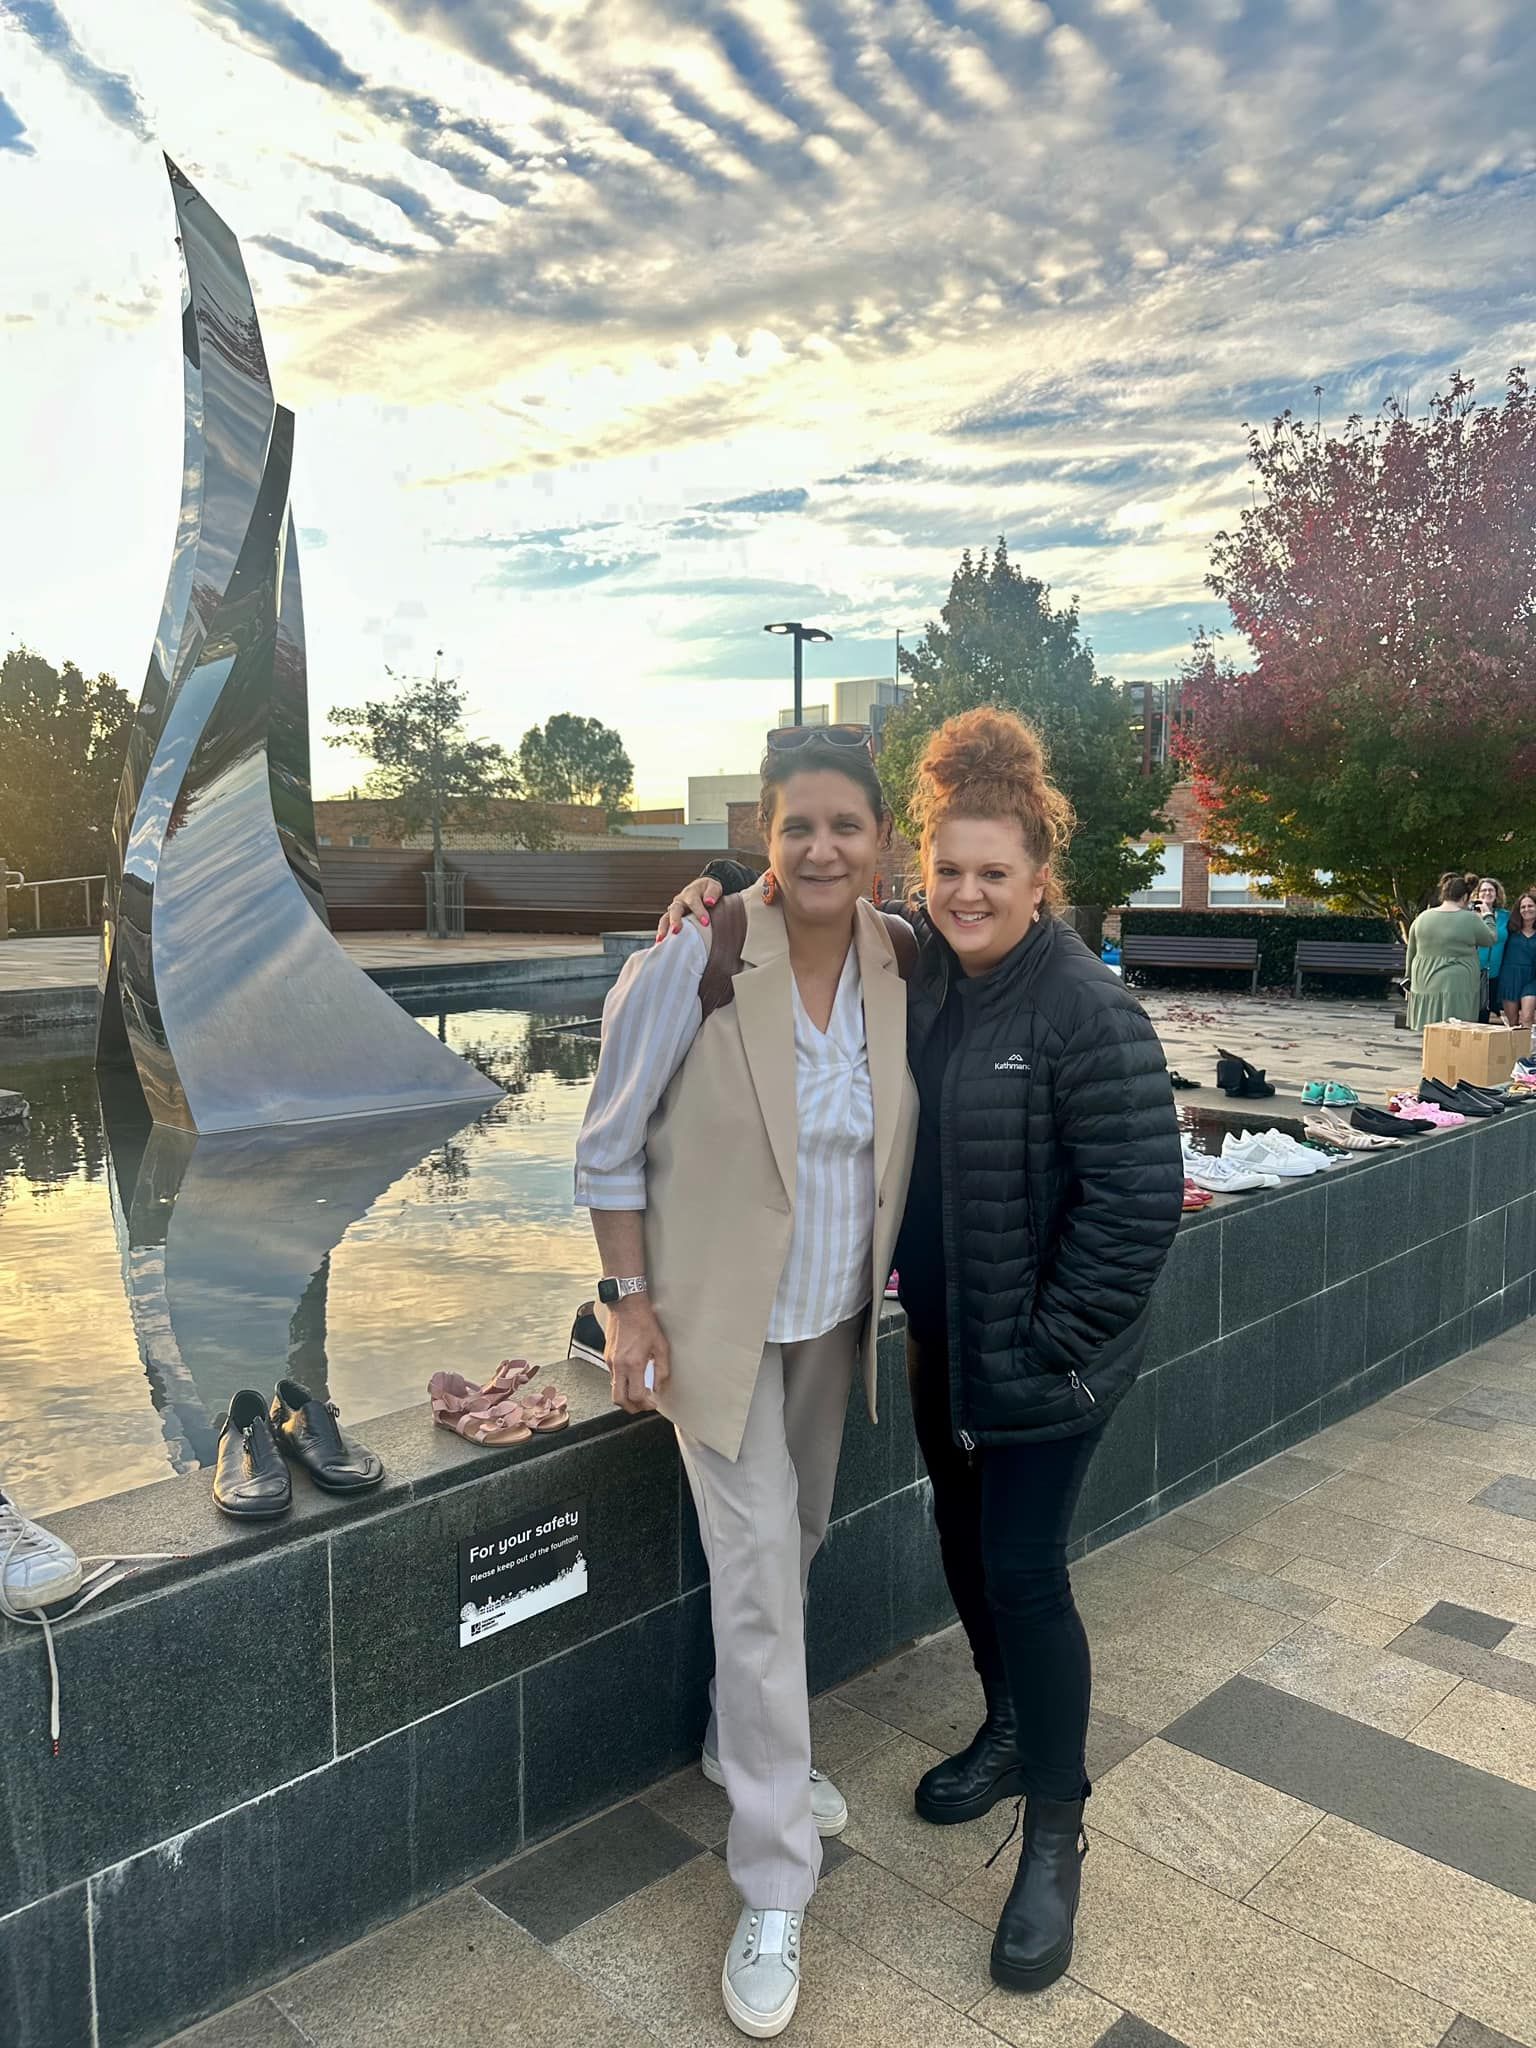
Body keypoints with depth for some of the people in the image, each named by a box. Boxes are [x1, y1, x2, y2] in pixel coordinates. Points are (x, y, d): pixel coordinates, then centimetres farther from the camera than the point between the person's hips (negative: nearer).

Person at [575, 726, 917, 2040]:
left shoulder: (902, 963, -8)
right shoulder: (693, 966, -21)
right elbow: (609, 1150, -11)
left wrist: (894, 1268, 7)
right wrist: (630, 1305, -11)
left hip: (837, 1312, 5)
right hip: (717, 1316, -5)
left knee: (795, 1547, 22)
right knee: (757, 1579, -1)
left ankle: (749, 1749, 49)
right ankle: (775, 1892, 18)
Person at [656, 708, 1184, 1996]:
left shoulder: (1088, 1012, -22)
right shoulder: (911, 965, -1)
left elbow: (1139, 1203, -23)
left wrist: (1054, 1342, -19)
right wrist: (728, 910, -1)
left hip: (1045, 1358, -7)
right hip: (941, 1335, 7)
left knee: (1023, 1571, 0)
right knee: (965, 1542, 20)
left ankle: (1056, 1835, 23)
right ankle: (1011, 1730, 46)